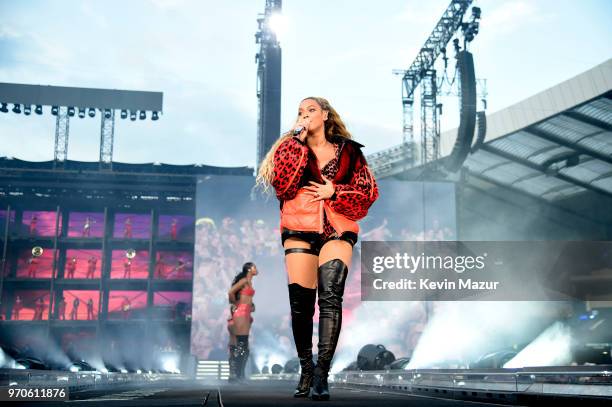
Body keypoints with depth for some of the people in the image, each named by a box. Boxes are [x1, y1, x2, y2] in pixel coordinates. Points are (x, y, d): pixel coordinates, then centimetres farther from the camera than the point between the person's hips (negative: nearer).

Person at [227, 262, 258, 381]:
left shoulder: (249, 282, 18)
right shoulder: (245, 280, -8)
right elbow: (231, 292, -17)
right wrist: (236, 304, -4)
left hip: (245, 314, 9)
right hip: (241, 314, -9)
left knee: (244, 347, 7)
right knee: (241, 346, -11)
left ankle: (240, 376, 9)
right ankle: (238, 376, -10)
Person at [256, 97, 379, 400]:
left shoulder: (349, 151, 13)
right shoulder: (291, 147, 13)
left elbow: (368, 192, 8)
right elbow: (282, 187, -5)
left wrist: (334, 191, -5)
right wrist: (298, 143, -5)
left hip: (337, 230, -1)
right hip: (300, 230, 1)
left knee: (330, 295, -20)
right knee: (301, 303, -2)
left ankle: (321, 375, -21)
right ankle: (306, 371, 15)